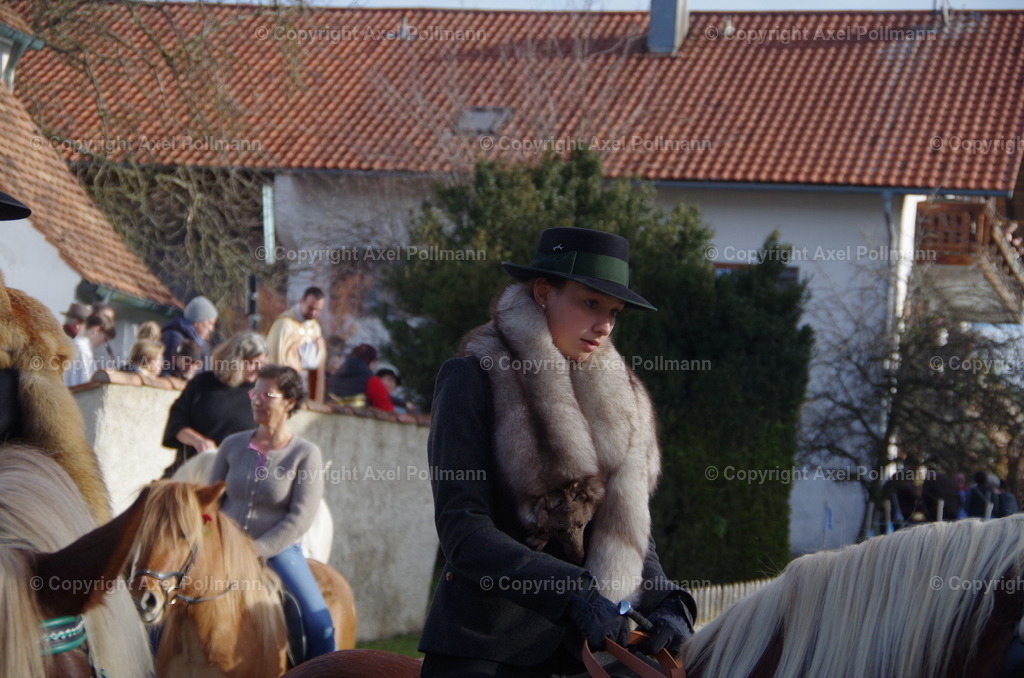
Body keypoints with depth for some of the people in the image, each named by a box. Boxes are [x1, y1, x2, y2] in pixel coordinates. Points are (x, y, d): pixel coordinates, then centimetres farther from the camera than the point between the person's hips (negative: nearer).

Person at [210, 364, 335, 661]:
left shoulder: (306, 454, -4)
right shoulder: (232, 445, 7)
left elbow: (300, 518, -11)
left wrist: (256, 551, -19)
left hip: (279, 550, -3)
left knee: (320, 625, -21)